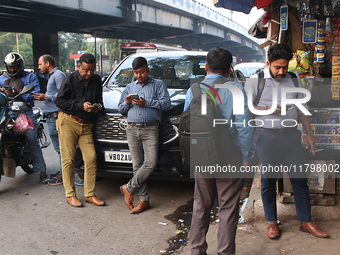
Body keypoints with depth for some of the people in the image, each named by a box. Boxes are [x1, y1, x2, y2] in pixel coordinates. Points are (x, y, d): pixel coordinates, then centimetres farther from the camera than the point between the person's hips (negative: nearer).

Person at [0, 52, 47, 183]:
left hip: (25, 112, -3)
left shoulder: (30, 77, 9)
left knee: (32, 140, -10)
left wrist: (18, 95, -20)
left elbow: (34, 94, -5)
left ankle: (42, 171, -6)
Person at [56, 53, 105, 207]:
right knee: (68, 159, -3)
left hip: (86, 125, 4)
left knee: (91, 158, -3)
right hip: (68, 123, -4)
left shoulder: (96, 80, 11)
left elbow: (99, 99, 22)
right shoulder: (70, 80, -3)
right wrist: (81, 106, -16)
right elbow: (59, 101, -8)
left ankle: (90, 194, 7)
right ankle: (70, 195, 8)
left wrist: (98, 106, -3)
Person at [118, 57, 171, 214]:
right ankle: (143, 199, 7)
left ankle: (129, 188, 2)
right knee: (137, 165, 1)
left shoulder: (158, 84, 12)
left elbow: (166, 103, -3)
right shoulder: (129, 87, 25)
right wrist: (127, 103, 1)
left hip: (150, 129, -3)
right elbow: (121, 109, 23)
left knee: (150, 163, -16)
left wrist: (146, 103, -11)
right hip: (132, 130, 3)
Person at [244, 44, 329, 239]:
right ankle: (272, 222, 21)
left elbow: (302, 109, 17)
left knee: (300, 178, 5)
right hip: (267, 135, -3)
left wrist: (309, 132, 13)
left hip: (291, 135, 3)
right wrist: (267, 110, -13)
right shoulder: (255, 81, -1)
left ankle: (306, 222, 19)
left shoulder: (294, 80, 12)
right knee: (269, 180, 6)